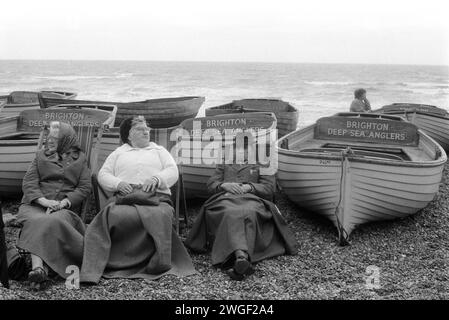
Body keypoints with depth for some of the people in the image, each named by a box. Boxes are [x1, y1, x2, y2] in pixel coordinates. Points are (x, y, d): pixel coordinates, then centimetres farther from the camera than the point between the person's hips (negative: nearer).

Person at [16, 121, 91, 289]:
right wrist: (44, 201, -12)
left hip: (65, 207, -1)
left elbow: (84, 187, 7)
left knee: (55, 221, -36)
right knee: (37, 221, -34)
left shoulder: (80, 159, 18)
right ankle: (38, 268, -53)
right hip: (36, 204, 1)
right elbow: (28, 182, 9)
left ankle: (38, 267, -48)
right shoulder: (41, 156, 22)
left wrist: (64, 202, -12)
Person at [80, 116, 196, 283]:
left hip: (156, 195, 0)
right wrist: (118, 183, -5)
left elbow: (173, 171, 14)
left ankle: (159, 263, -39)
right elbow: (103, 174, 18)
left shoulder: (159, 151, 29)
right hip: (124, 196, 0)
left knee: (160, 216, -38)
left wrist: (156, 178, -8)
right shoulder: (118, 153, 29)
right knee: (117, 216, -36)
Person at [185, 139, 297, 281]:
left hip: (251, 200, -1)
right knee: (230, 215, -39)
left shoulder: (261, 166, 29)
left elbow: (269, 189, 14)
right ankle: (241, 256, -65)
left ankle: (233, 262, -61)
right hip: (225, 199, 1)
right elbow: (211, 185, 21)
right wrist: (224, 185, -2)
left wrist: (249, 187, -5)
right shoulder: (224, 165, 35)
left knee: (249, 215, -41)